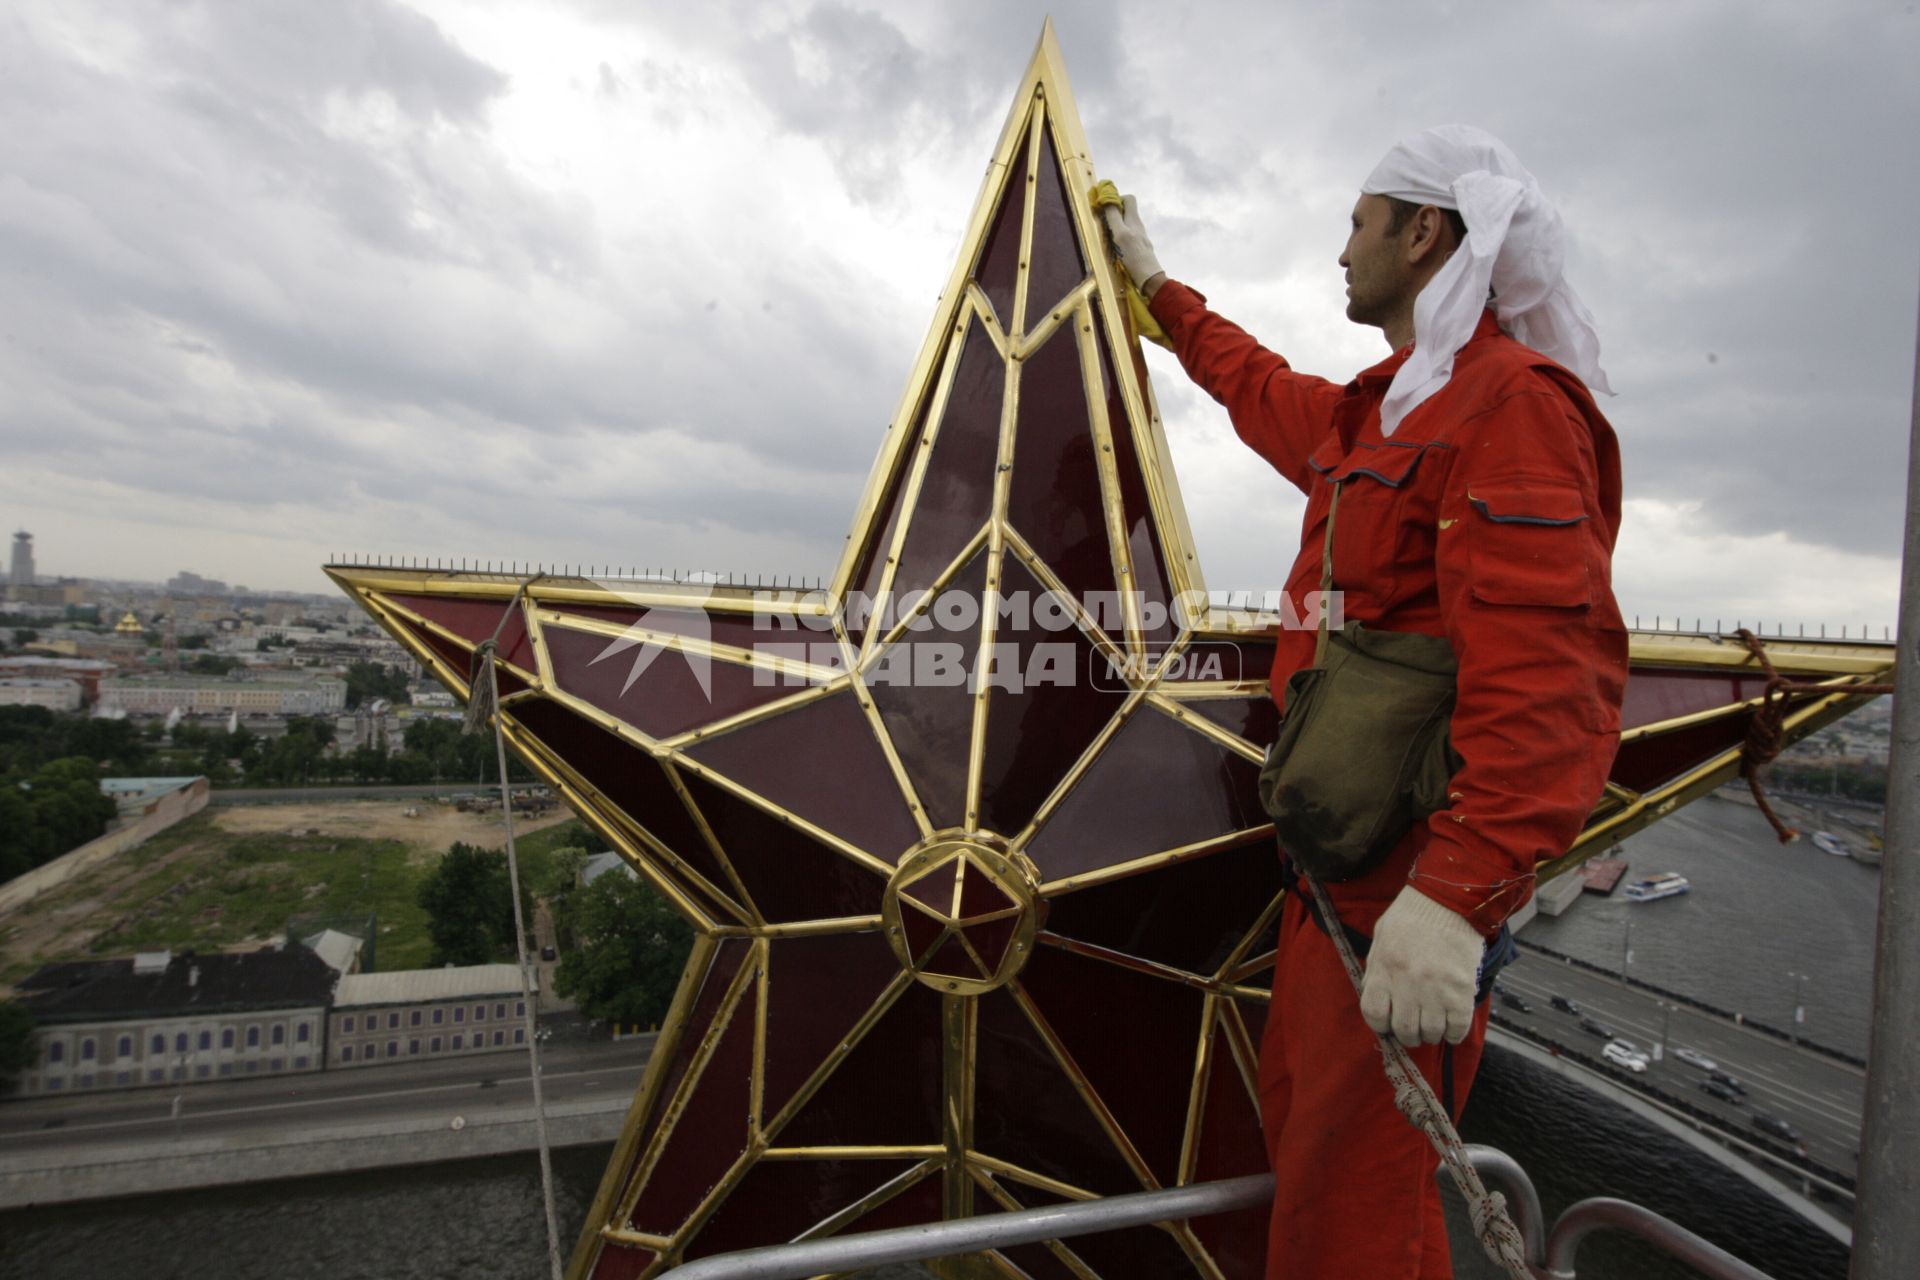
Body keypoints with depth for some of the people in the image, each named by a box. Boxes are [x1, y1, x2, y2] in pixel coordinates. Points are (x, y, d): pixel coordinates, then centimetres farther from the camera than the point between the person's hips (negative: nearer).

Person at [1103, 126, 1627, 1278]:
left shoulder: (1510, 405, -15)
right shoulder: (1378, 415, 16)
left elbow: (1549, 673, -27)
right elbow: (1259, 385, 36)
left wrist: (1457, 892, -36)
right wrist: (1158, 288, 46)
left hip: (1410, 881, -10)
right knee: (1300, 1124, 24)